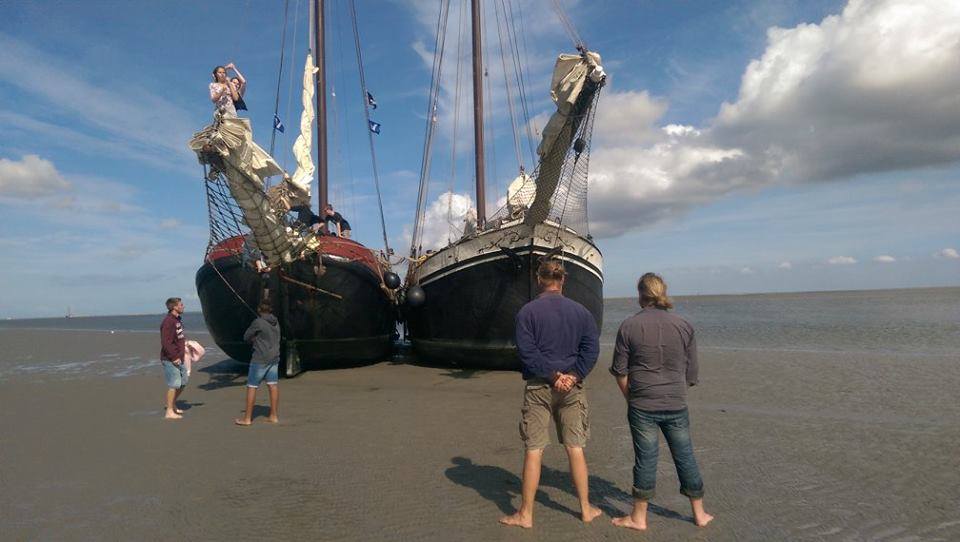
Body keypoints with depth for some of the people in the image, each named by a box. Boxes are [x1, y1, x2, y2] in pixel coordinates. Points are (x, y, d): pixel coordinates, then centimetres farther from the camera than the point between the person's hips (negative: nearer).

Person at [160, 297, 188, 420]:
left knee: (183, 382, 17)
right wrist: (174, 357, -21)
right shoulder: (168, 321, -19)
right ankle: (169, 412, 3)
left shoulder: (178, 320, 12)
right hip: (170, 359, -10)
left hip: (179, 358, 10)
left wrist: (185, 343, 11)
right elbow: (166, 342, -23)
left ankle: (173, 405, 32)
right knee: (174, 384, -6)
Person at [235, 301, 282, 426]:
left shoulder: (258, 322, -13)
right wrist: (258, 340, 9)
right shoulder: (276, 322, 7)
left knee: (252, 387, 2)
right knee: (272, 386, 8)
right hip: (274, 359, 7)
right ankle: (274, 416, 13)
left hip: (260, 359, -6)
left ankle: (247, 418, 6)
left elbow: (246, 337, -4)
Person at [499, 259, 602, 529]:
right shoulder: (581, 311, 4)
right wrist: (572, 376, -9)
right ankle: (586, 509, 24)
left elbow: (527, 351, -13)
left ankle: (525, 514, 14)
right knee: (575, 448, 13)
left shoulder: (528, 311, -5)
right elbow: (592, 348, -4)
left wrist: (553, 375, -11)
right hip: (572, 388, 3)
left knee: (533, 451, 4)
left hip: (538, 387, -3)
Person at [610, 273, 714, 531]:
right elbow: (691, 372, 6)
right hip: (676, 405, 2)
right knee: (685, 457, 16)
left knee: (645, 458, 6)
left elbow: (620, 371, -3)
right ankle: (699, 514, 30)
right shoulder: (684, 326, 0)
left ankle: (639, 518, 19)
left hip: (642, 406, -2)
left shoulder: (629, 326, -7)